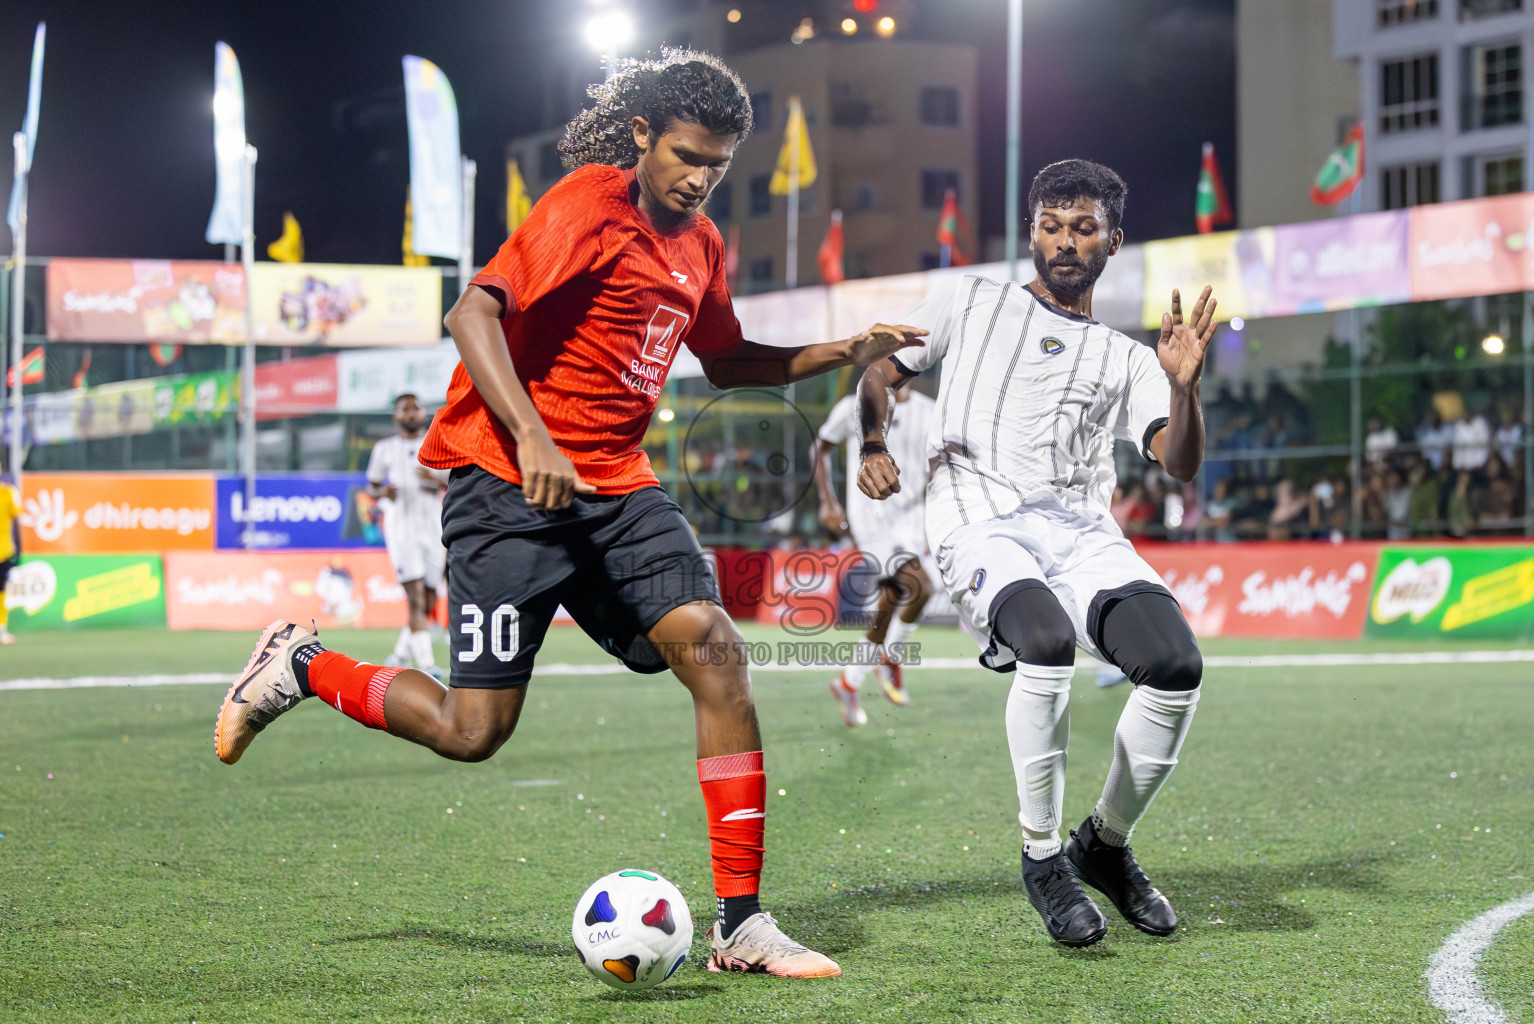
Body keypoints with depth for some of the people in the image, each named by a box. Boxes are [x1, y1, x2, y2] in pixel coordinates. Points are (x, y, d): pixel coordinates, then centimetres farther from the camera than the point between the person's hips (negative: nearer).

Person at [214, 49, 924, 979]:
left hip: (617, 487, 7)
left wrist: (845, 354, 19)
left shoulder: (700, 243, 14)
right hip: (509, 482, -7)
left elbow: (725, 360, 31)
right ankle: (303, 666, 20)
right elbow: (474, 314, -20)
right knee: (473, 729, -9)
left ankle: (741, 925, -10)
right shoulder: (592, 203, -11)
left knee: (714, 648, -13)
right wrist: (531, 436, -32)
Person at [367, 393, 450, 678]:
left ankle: (399, 656, 23)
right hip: (400, 523, -3)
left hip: (432, 524, 3)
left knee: (429, 602, 4)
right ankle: (426, 664, -23)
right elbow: (372, 487, 15)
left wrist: (437, 479, -12)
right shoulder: (385, 449, 10)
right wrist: (383, 492, -8)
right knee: (416, 598, -17)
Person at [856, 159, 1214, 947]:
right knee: (1047, 642, -35)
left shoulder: (1127, 360, 22)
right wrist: (871, 446, 1)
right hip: (979, 520, -3)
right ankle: (1041, 854, -15)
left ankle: (1106, 844, 2)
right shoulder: (973, 302, 21)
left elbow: (1180, 465, 7)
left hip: (1082, 528, 3)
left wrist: (1183, 387, -13)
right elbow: (878, 375, 22)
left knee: (1177, 666, -24)